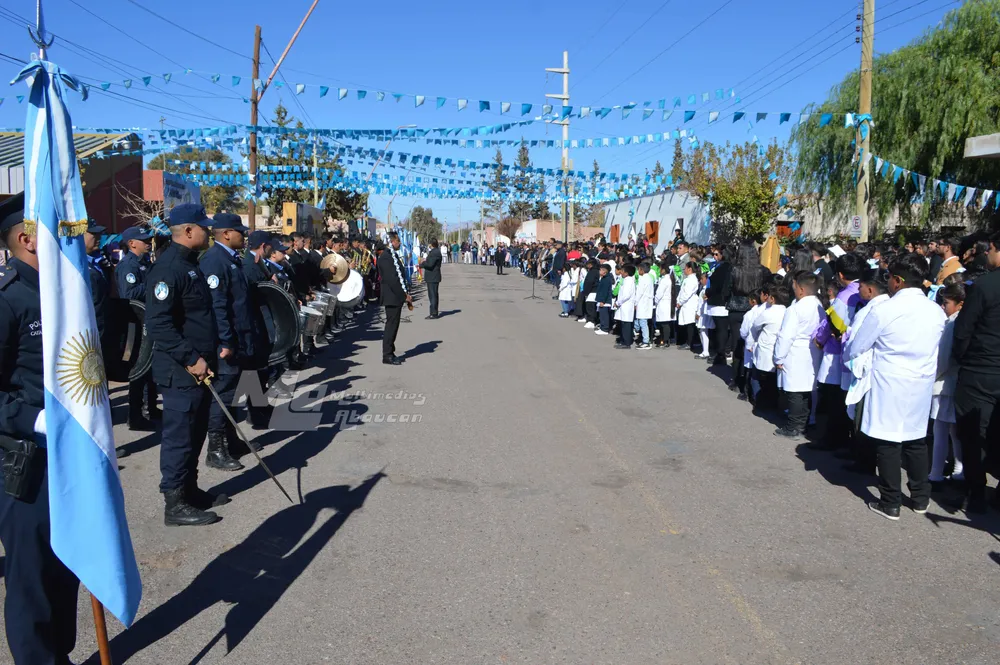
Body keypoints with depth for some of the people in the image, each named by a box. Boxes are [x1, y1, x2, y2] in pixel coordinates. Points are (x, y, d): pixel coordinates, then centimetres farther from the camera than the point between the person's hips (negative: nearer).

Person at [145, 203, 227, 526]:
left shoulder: (189, 263, 13)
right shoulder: (169, 267, -18)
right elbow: (158, 323, -25)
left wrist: (207, 356, 17)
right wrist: (191, 359, -23)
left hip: (198, 368, 10)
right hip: (181, 372, -10)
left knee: (195, 434, 18)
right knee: (180, 436, 0)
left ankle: (190, 490, 31)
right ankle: (175, 504, 11)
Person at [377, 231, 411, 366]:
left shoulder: (393, 255, 14)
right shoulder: (385, 257, -17)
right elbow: (391, 279, -22)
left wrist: (406, 293, 11)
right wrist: (405, 295, -19)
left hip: (397, 297, 10)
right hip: (392, 297, -10)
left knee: (393, 325, 13)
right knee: (391, 325, -4)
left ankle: (390, 353, 21)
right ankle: (387, 356, 3)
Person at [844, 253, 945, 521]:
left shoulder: (884, 311, -14)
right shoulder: (937, 312, 1)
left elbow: (854, 349, -5)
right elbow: (940, 353, 13)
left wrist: (846, 352, 17)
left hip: (889, 386, -5)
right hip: (922, 386, 5)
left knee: (888, 442, 3)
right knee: (916, 440, 17)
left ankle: (890, 504, 10)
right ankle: (921, 498, 29)